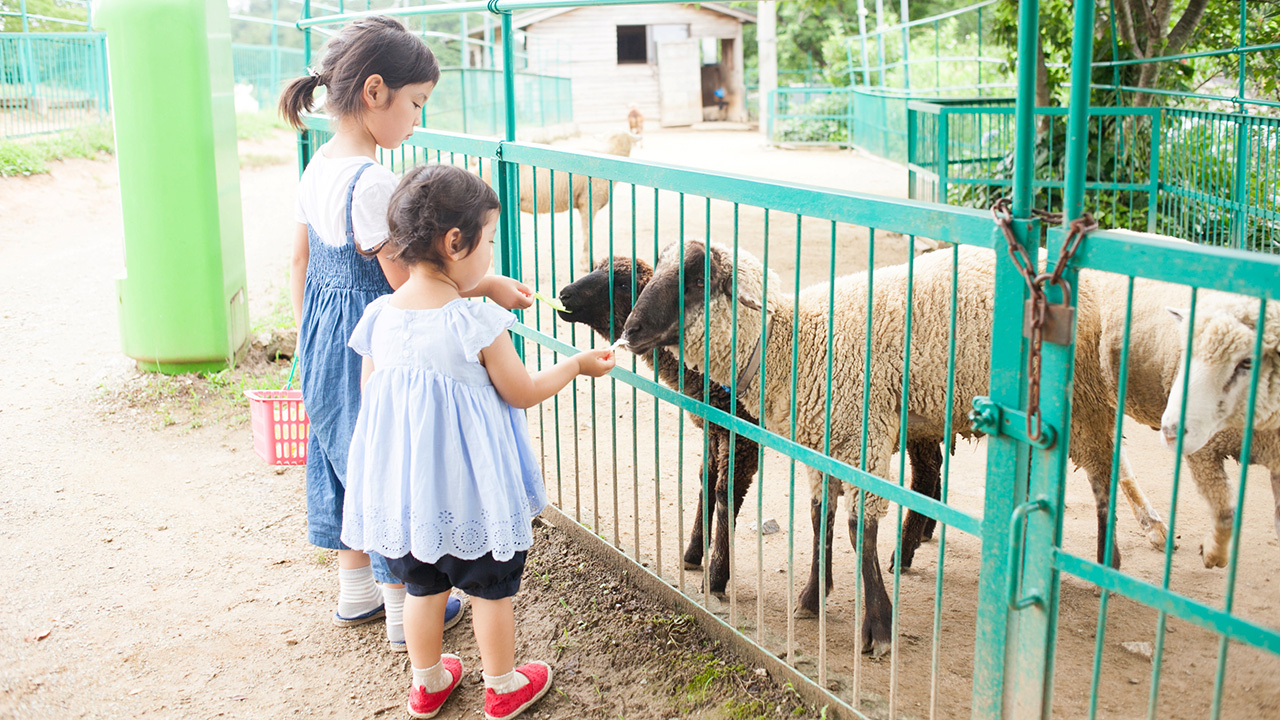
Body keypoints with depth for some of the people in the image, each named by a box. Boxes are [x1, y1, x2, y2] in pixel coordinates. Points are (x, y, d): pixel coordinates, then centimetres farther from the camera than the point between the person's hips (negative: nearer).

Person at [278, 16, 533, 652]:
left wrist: (310, 338, 21)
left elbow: (300, 265, 11)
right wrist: (487, 286, -11)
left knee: (345, 457, 20)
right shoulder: (371, 181, -25)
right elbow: (407, 280, -22)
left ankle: (355, 593, 36)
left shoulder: (317, 168, 3)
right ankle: (405, 613, 20)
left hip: (325, 339, 9)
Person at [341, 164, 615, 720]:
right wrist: (576, 365, 5)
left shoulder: (379, 316, -5)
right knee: (491, 589, 15)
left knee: (423, 586, 22)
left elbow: (370, 393, 4)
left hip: (402, 480, 5)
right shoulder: (477, 323, -20)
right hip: (470, 485, -5)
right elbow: (522, 393, -10)